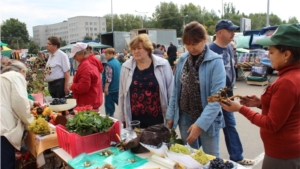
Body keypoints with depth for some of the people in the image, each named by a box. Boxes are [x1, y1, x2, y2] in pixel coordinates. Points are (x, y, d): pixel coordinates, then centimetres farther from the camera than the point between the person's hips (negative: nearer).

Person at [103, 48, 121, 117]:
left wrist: (106, 87, -19)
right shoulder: (117, 62, 9)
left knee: (109, 105, 2)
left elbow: (108, 78, -22)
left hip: (110, 88, -8)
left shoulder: (109, 64, -18)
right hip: (117, 87, 9)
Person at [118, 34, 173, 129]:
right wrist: (122, 117, 9)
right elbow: (122, 94, 7)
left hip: (158, 119, -1)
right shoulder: (126, 67, 0)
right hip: (134, 120, 2)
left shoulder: (162, 65, -5)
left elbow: (171, 91, 0)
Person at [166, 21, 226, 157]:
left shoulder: (215, 61, -15)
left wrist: (201, 123, -24)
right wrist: (171, 115, 6)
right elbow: (176, 90, 6)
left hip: (207, 120, -4)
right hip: (185, 117, 4)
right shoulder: (182, 60, 1)